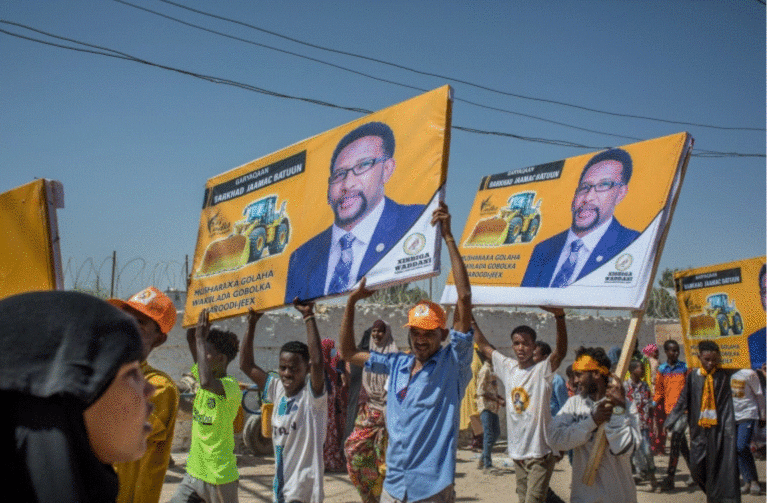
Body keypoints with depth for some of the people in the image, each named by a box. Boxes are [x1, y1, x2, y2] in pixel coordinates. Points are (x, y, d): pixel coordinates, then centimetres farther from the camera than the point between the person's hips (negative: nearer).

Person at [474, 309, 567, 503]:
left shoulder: (542, 370, -10)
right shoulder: (508, 367, 6)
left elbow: (561, 351, -28)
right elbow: (484, 346, 16)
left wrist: (559, 316, -42)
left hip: (541, 452, -6)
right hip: (518, 451, 6)